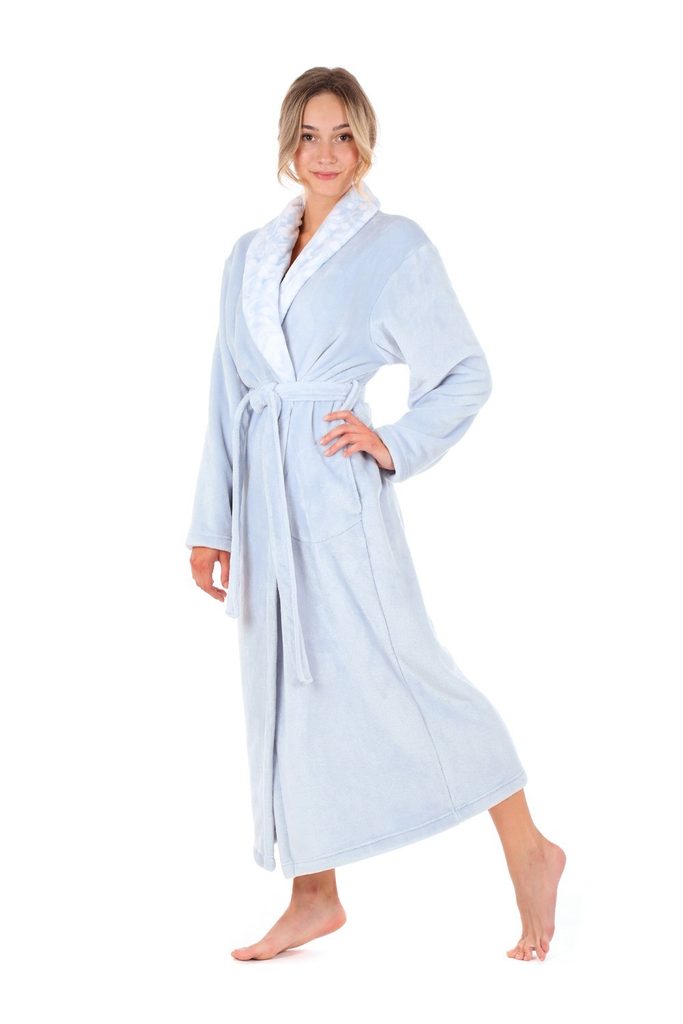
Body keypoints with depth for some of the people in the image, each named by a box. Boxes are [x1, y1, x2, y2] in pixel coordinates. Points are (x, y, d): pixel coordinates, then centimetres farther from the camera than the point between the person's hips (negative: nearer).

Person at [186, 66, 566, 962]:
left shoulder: (396, 246, 0)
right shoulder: (249, 256, 14)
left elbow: (468, 373, 2)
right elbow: (228, 397, 15)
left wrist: (394, 445, -12)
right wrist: (212, 525, 12)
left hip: (337, 487, -6)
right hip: (265, 490, 6)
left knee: (391, 672, -8)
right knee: (285, 686, 9)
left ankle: (528, 852, 6)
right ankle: (314, 897, 19)